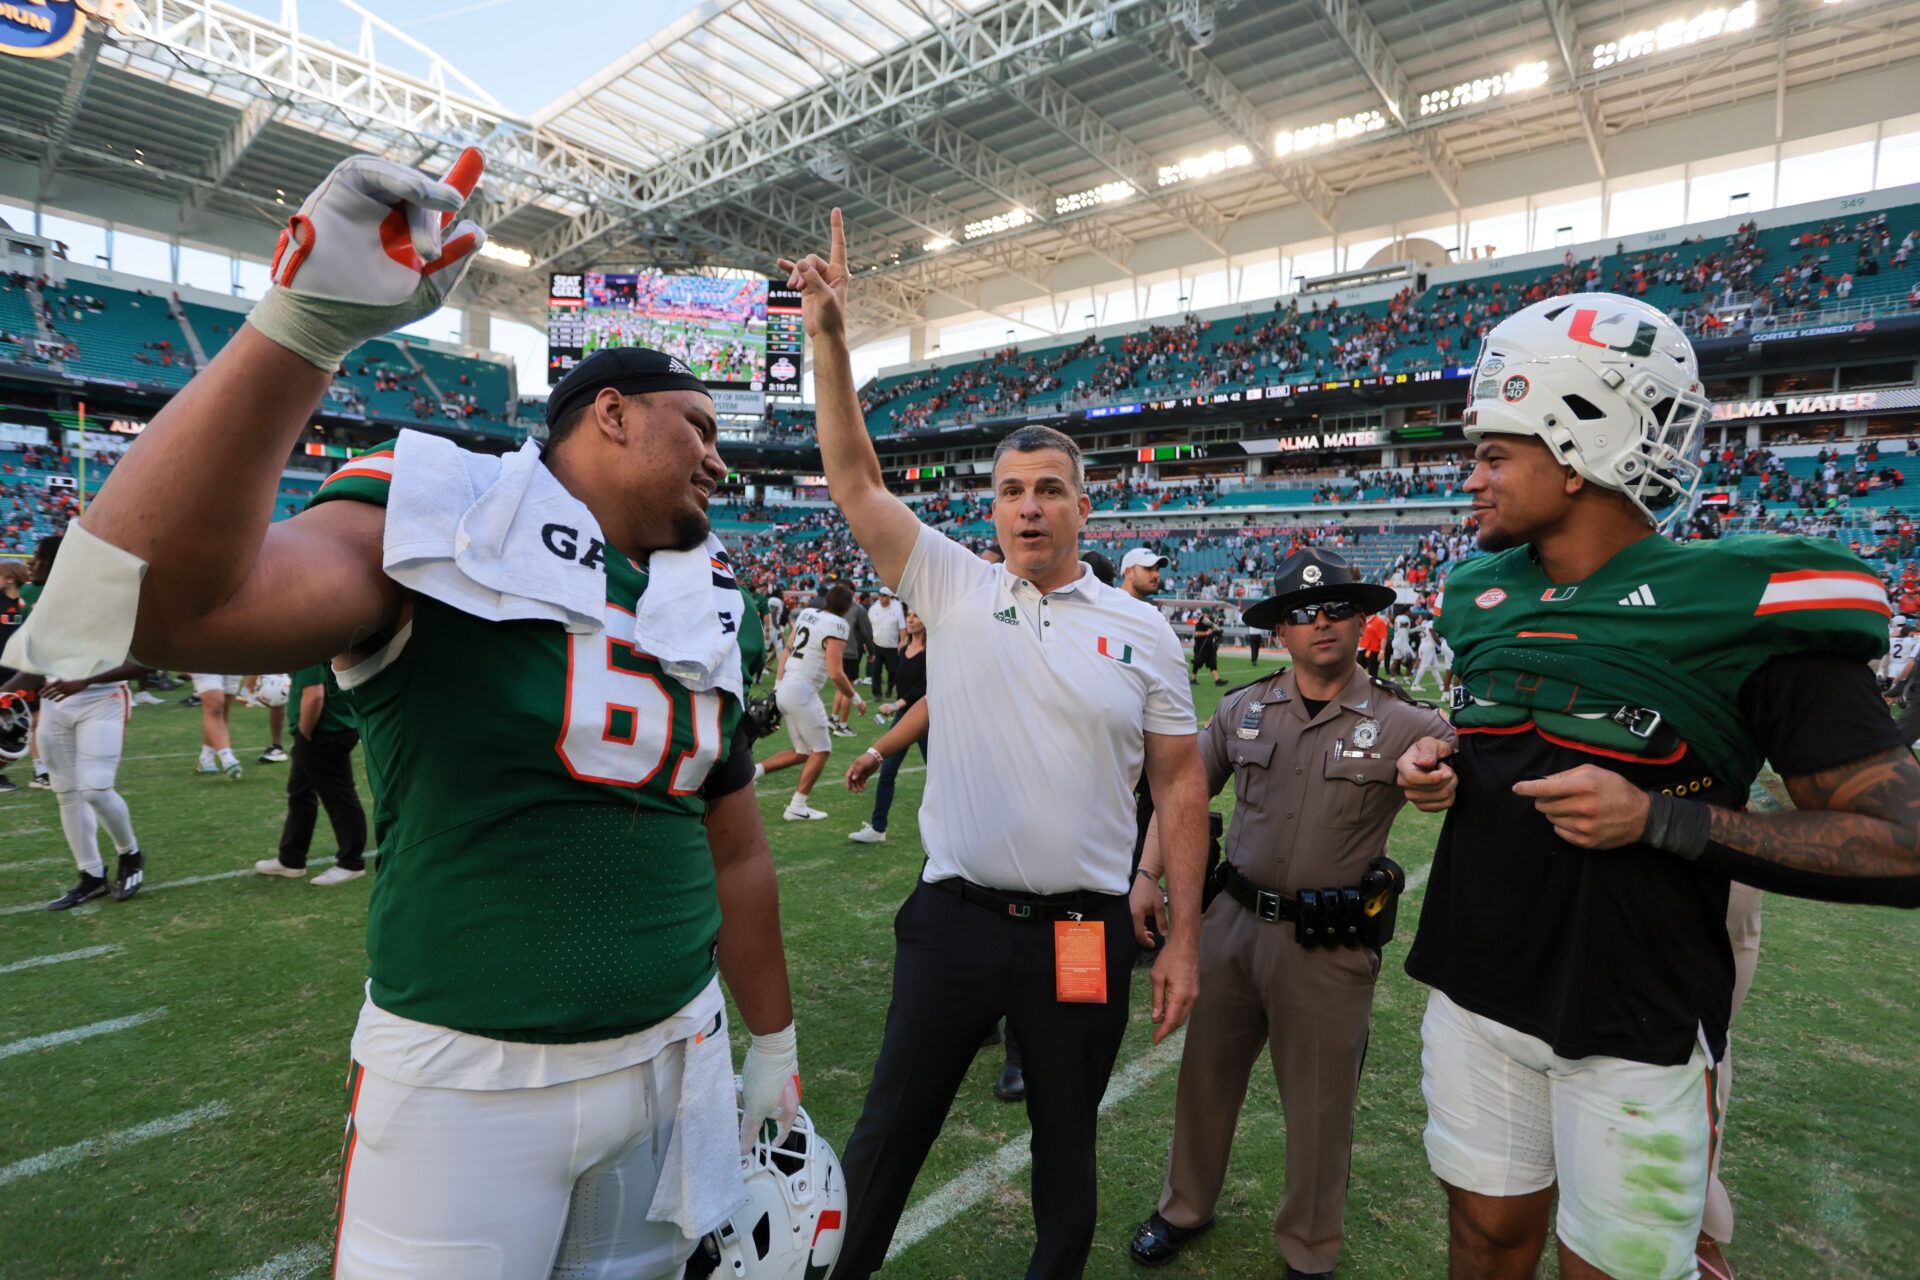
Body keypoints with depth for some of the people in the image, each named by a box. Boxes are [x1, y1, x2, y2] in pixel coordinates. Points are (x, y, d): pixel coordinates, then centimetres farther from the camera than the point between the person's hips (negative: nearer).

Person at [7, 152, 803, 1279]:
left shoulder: (706, 614, 5)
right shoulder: (445, 531, -11)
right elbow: (170, 597, -30)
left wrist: (775, 1047, 15)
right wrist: (305, 323, -36)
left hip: (677, 1059, 5)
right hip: (471, 1078, -5)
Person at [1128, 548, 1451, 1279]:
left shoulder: (1403, 724, -9)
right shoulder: (1243, 709, 0)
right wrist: (1147, 875, 0)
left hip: (1330, 944, -3)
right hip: (1233, 922, 3)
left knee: (1319, 1105, 14)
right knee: (1206, 1073, 19)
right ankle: (1186, 1208, 43)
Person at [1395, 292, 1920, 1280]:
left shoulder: (1743, 608, -15)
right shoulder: (1484, 597, 3)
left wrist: (1661, 820, -25)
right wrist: (1438, 769, -3)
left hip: (1635, 1031, -5)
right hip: (1476, 994, 5)